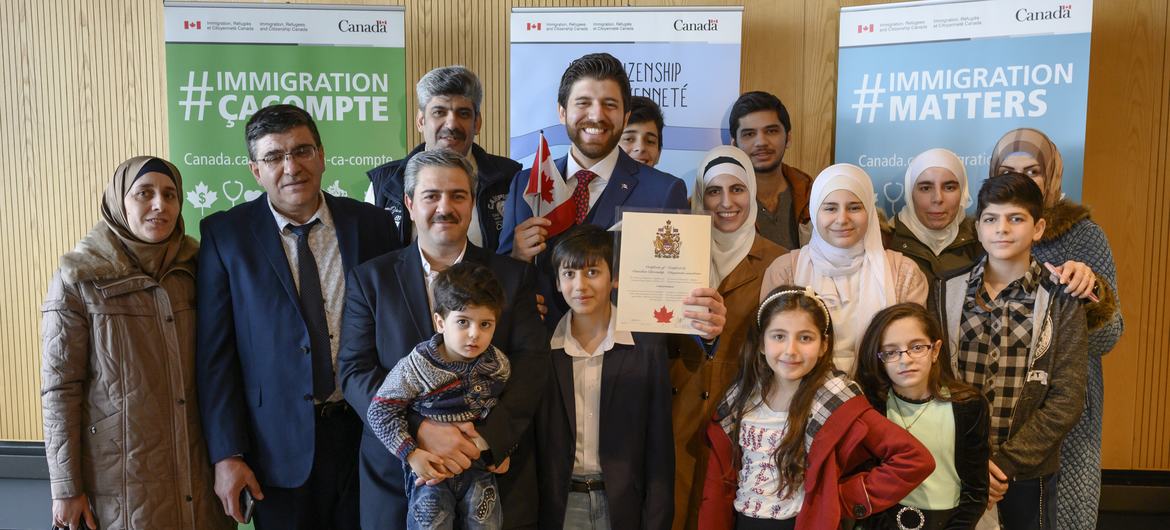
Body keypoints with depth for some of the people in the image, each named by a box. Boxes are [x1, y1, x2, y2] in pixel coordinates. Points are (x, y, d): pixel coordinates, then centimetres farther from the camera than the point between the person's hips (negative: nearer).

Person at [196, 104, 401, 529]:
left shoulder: (372, 224, -1)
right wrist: (226, 454, -8)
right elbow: (214, 353, -5)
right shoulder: (225, 234, -4)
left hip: (367, 431, 2)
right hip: (280, 442, -1)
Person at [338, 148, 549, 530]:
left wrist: (484, 439, -20)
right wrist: (420, 430, -19)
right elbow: (354, 370, -4)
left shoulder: (513, 276, 2)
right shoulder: (370, 279, 2)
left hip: (495, 472, 0)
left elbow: (531, 362, -6)